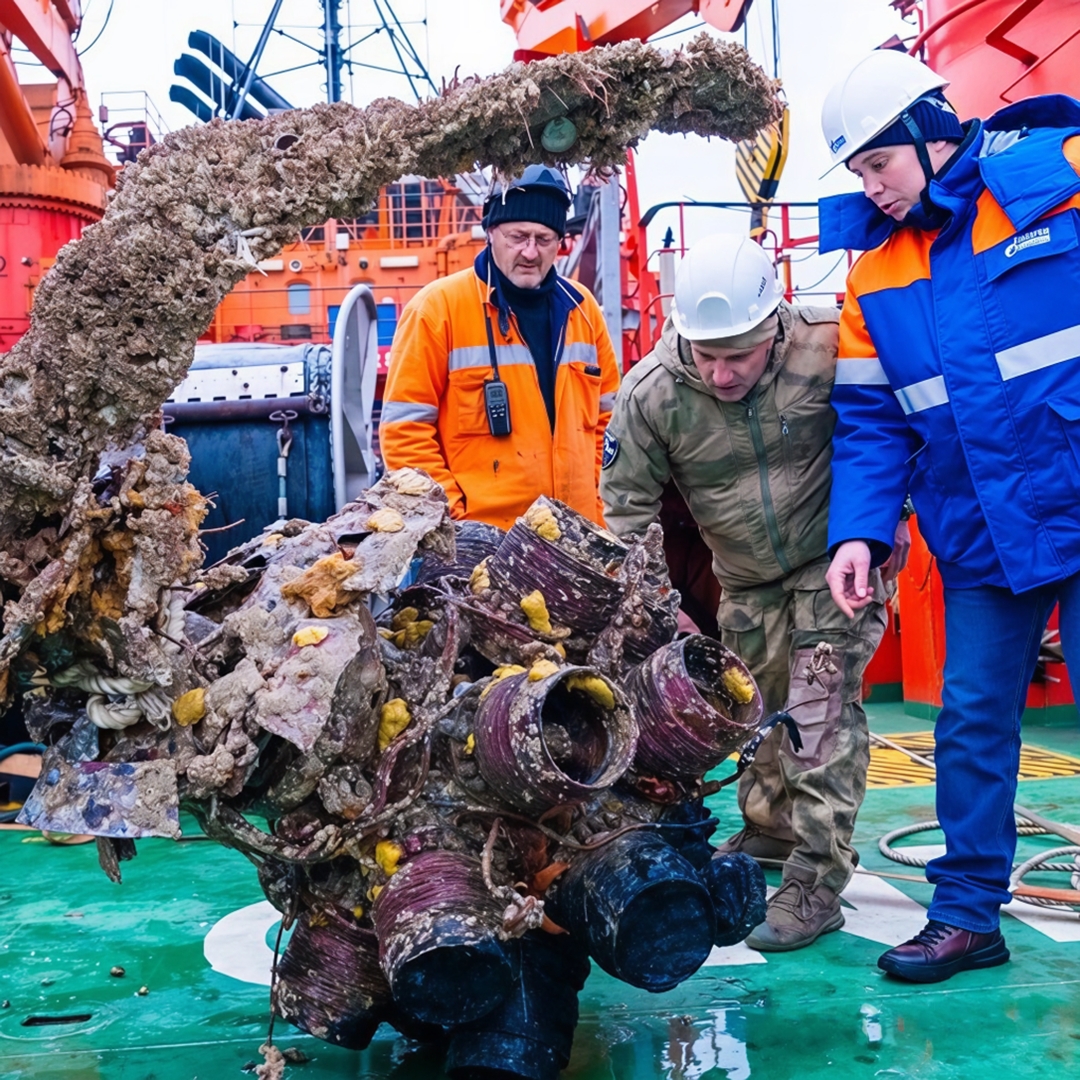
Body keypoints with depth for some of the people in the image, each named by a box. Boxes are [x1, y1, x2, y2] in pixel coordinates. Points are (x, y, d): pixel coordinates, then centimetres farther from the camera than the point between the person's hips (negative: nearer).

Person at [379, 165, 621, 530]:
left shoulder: (581, 308, 10)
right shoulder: (438, 307, -5)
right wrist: (450, 514, -11)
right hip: (480, 536, -4)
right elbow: (405, 428, -6)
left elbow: (606, 416, 17)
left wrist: (603, 501, 8)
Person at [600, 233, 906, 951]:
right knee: (755, 705, 16)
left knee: (822, 711, -12)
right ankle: (769, 831, 41)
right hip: (748, 580, 4)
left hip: (835, 560, -3)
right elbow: (628, 507, -10)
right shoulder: (651, 393, -21)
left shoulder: (826, 351, -26)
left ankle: (817, 884, -4)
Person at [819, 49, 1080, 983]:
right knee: (972, 721, 9)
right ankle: (968, 916, 24)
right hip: (982, 535, 5)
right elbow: (871, 418, 7)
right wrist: (860, 528, -5)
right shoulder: (875, 271, 9)